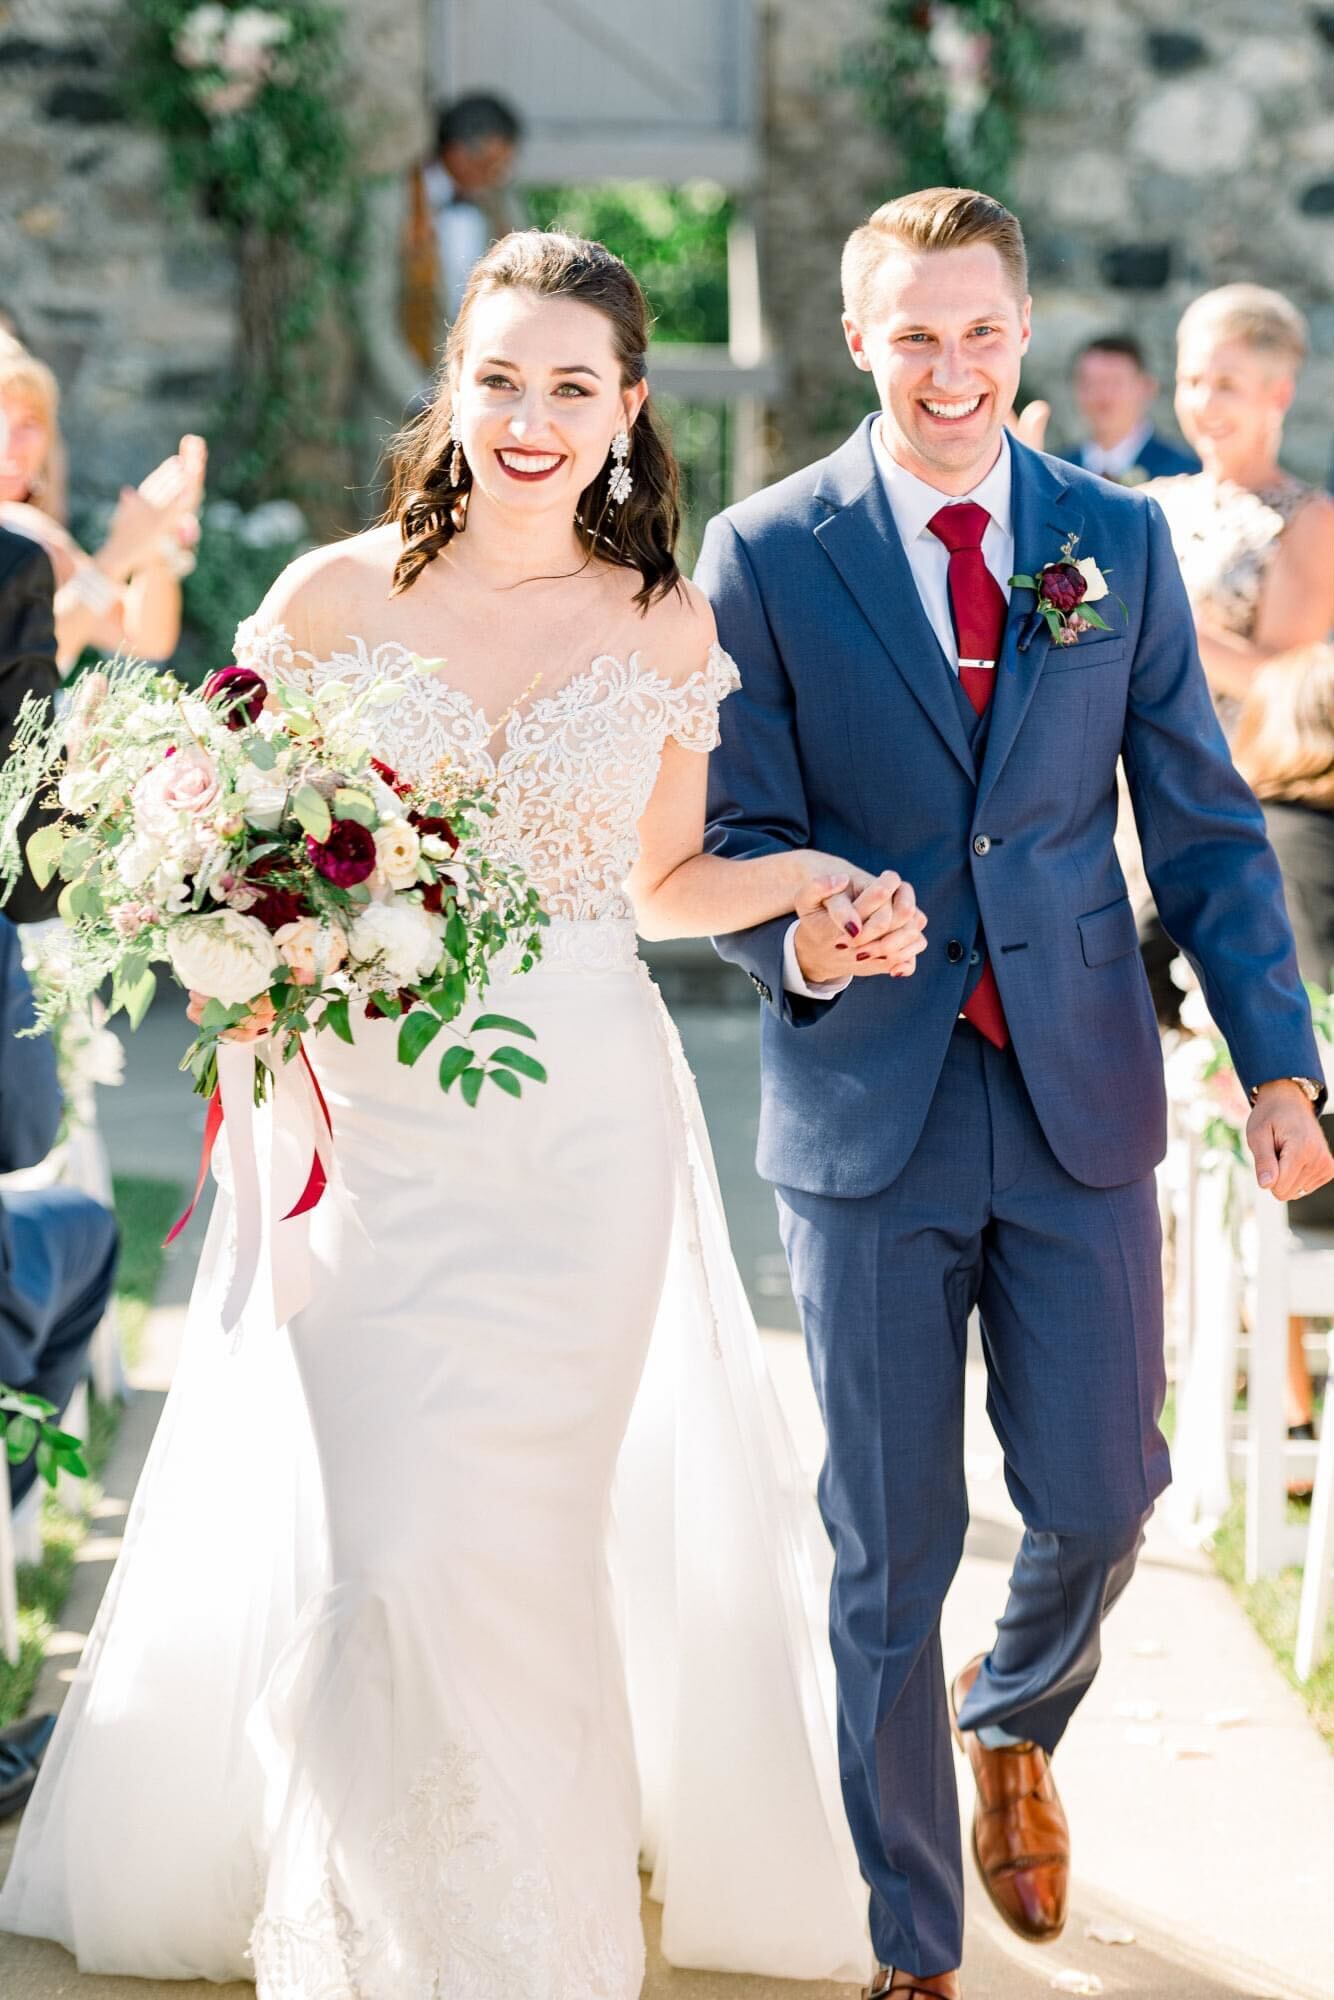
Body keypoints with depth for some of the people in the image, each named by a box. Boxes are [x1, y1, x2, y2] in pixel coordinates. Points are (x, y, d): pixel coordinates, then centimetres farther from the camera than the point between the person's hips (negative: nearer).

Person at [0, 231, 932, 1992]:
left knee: (510, 1538, 2)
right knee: (368, 1546, -4)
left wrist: (815, 880, -4)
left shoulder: (669, 626, 3)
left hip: (582, 1135, 0)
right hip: (372, 1122, 0)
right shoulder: (333, 597, 0)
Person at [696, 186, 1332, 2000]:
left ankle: (1015, 1724, 41)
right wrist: (796, 944, -23)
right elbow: (738, 830, -1)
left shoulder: (1120, 537, 5)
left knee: (1102, 1496, 5)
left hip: (1080, 1097, 2)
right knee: (889, 1551, 5)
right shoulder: (768, 552, -2)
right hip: (869, 1105, -2)